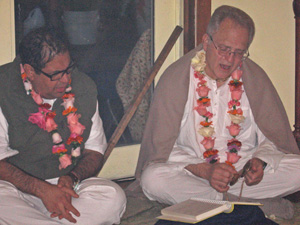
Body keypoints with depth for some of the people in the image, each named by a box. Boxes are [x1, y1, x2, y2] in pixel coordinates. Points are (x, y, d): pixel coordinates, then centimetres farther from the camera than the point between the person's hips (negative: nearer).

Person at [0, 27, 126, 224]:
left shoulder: (84, 88, 5)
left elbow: (95, 150, 11)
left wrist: (72, 178, -10)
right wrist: (42, 190, -22)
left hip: (68, 185, 3)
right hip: (18, 186, -3)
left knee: (114, 197, -26)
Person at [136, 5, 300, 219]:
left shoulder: (255, 77, 1)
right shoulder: (175, 79, -8)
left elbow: (273, 137, 7)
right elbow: (163, 147, -11)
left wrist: (260, 161, -16)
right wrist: (205, 170, -26)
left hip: (244, 169, 2)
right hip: (190, 172, -2)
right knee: (153, 179, -34)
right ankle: (259, 204, -26)